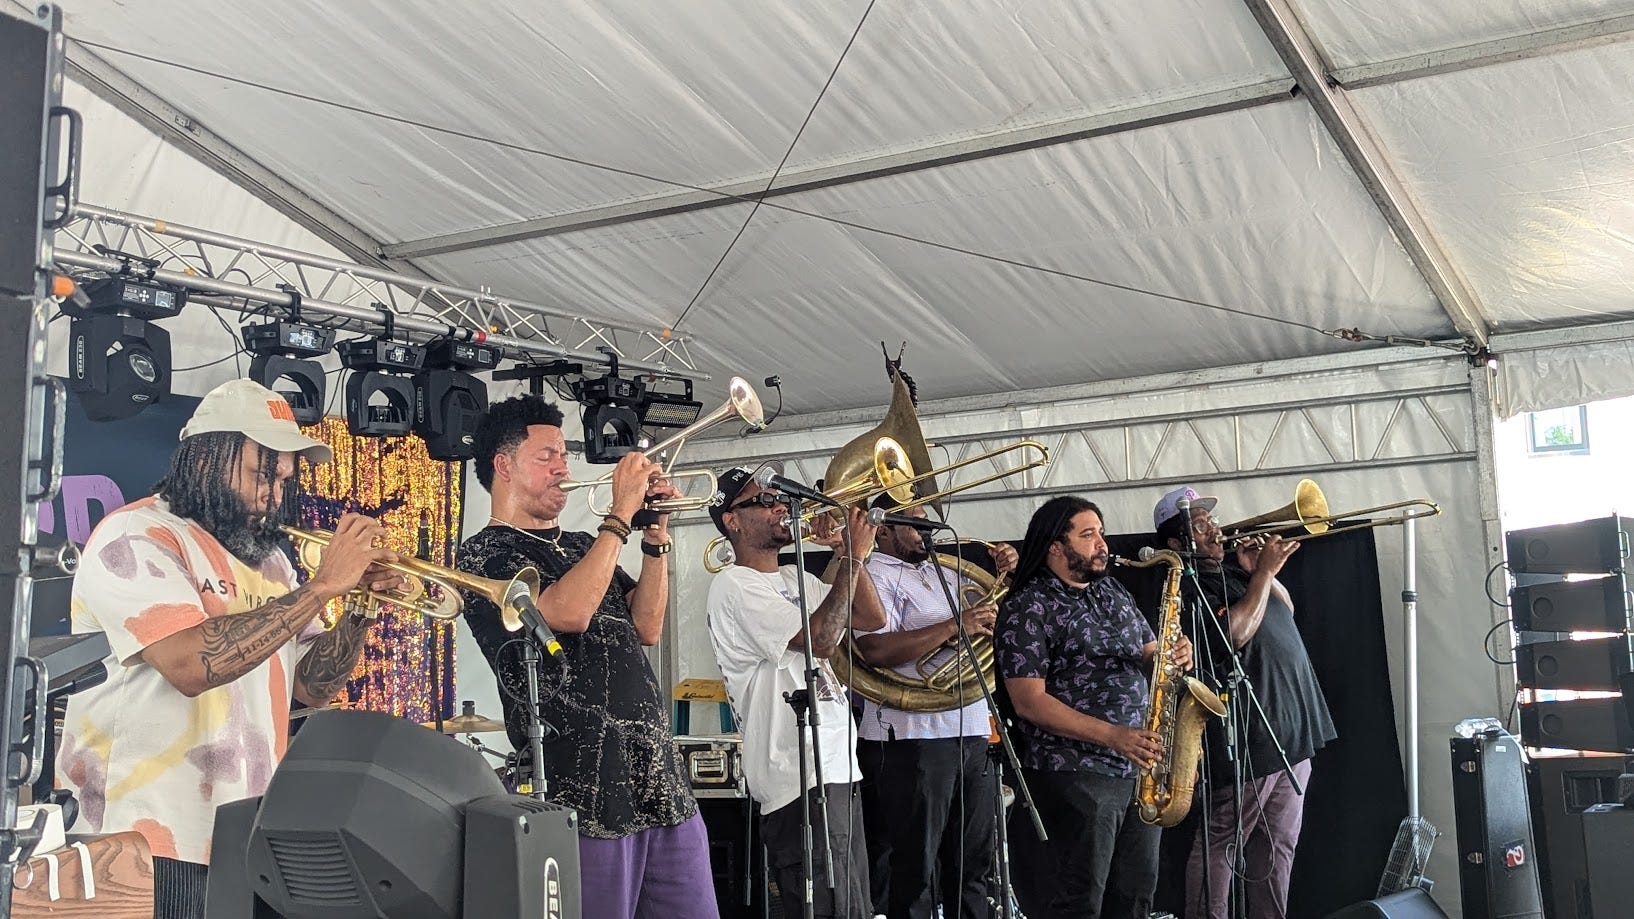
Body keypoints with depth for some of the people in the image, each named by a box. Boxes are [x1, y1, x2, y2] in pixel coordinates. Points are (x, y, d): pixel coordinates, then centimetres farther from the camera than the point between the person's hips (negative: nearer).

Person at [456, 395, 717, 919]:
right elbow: (569, 612, -18)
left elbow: (646, 628, 12)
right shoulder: (485, 554, -2)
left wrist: (656, 535, 2)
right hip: (584, 794, -7)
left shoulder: (582, 546, 21)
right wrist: (621, 514, -12)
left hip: (662, 783, 7)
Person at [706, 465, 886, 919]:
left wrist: (844, 550, 6)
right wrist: (852, 557, -13)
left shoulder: (796, 579, 17)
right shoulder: (734, 584, -10)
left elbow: (871, 618, 15)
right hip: (800, 780, -9)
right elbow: (820, 639, -19)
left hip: (840, 768, 9)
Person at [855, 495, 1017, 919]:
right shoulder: (875, 575, -8)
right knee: (916, 867, -1)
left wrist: (1002, 573, 10)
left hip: (970, 734, 9)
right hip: (914, 737, -8)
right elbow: (877, 650, -24)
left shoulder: (940, 571, 18)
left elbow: (987, 609, 30)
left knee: (973, 864, 15)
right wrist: (955, 626, -21)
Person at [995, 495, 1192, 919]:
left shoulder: (1113, 592, 14)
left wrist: (1174, 656, -5)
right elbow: (1029, 701, -16)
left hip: (1139, 768, 7)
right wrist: (1113, 736, -24)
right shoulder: (1027, 608, -10)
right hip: (1074, 778, -7)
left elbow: (1148, 656, 21)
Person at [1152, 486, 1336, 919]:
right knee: (1219, 844, -1)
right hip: (1248, 736, -9)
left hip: (1292, 731, 9)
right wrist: (1264, 572, -17)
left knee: (1278, 845, 13)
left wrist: (1263, 571, 4)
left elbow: (1286, 609, 20)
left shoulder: (1233, 569, 16)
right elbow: (1236, 633, -23)